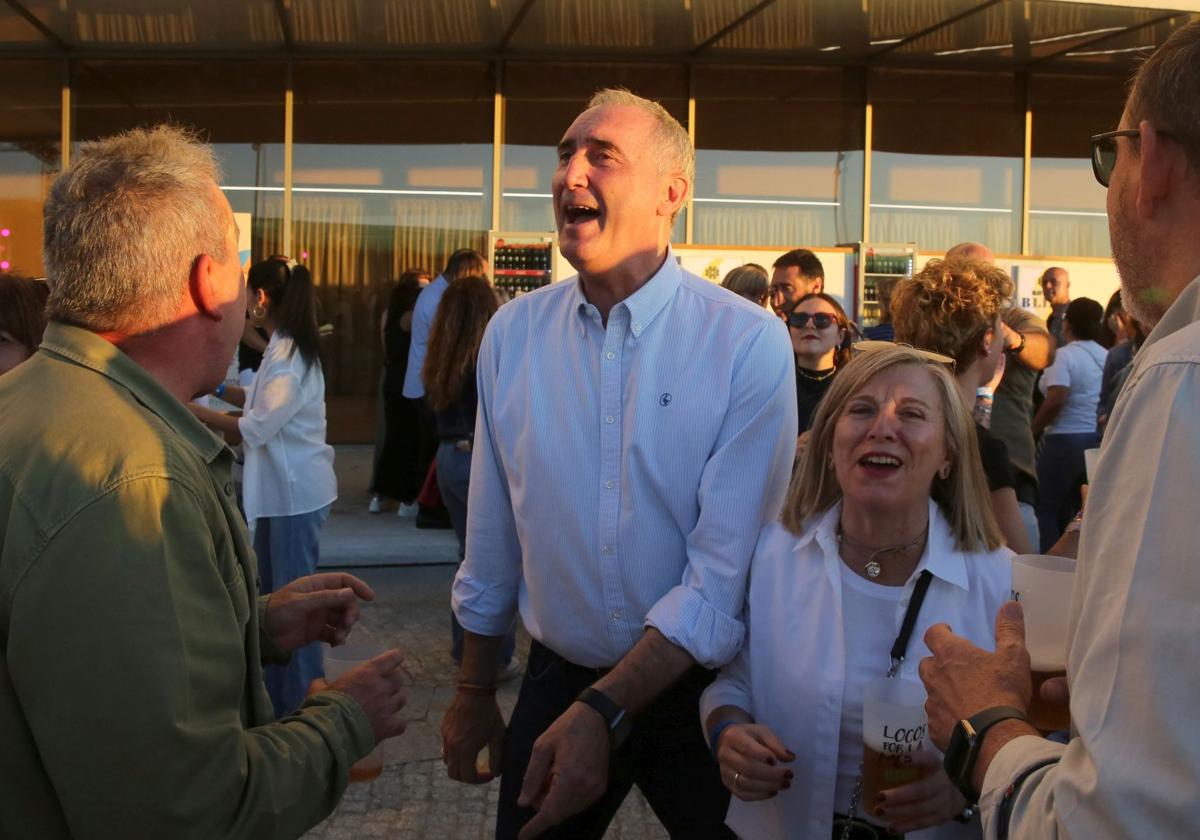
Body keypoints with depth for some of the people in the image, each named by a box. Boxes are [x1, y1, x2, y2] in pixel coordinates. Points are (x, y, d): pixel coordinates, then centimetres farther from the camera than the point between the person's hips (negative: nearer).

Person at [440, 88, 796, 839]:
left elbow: (726, 572, -19)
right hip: (557, 679, 3)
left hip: (696, 685, -3)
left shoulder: (749, 343, -15)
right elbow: (492, 536, 5)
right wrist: (474, 691, 12)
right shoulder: (513, 332, -3)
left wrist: (601, 713, -24)